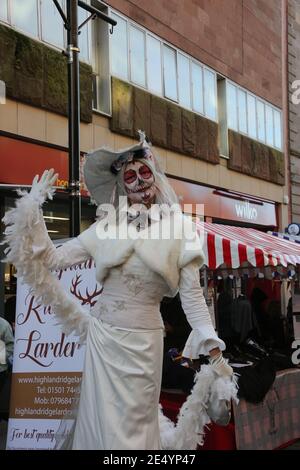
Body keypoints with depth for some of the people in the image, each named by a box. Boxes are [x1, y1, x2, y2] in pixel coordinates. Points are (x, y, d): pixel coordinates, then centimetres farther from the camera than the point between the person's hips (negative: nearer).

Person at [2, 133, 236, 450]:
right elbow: (53, 259, 1)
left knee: (135, 424, 9)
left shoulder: (177, 227, -4)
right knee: (102, 420, 12)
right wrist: (32, 211, -3)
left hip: (143, 342, -2)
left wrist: (213, 351, -8)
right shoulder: (106, 227, 2)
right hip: (102, 337, 2)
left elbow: (191, 294, -4)